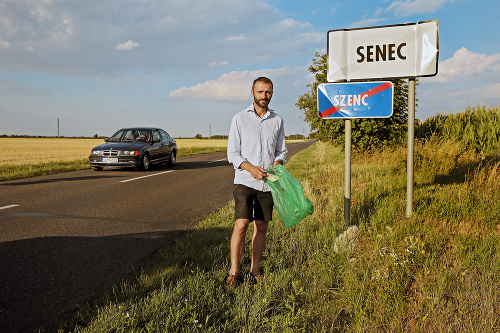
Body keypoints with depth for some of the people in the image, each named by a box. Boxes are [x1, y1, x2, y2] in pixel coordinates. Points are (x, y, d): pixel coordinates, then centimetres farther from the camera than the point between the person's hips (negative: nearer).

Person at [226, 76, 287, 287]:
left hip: (268, 182, 3)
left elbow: (282, 150, 16)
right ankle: (233, 273, -2)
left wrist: (278, 162, -8)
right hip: (245, 181, -3)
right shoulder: (240, 119, 2)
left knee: (261, 227, 6)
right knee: (241, 225, -11)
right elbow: (232, 153, -1)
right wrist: (250, 167, -17)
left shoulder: (277, 121, 10)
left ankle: (255, 272, 17)